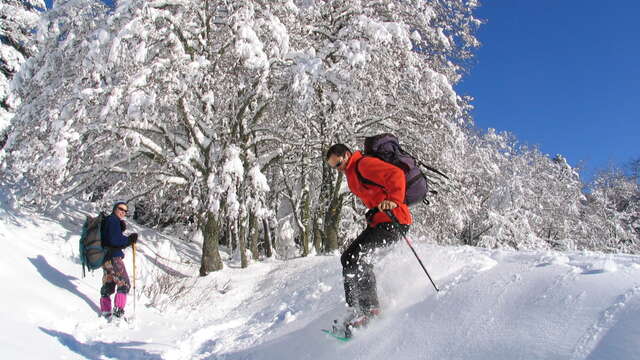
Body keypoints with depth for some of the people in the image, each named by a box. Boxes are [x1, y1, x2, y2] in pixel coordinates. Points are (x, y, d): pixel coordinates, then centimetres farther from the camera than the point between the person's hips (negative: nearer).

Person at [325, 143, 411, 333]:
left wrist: (394, 200, -35)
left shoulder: (365, 163, -8)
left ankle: (369, 308, -21)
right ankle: (354, 309, 8)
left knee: (359, 254, -24)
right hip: (377, 222, 11)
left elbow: (396, 174, -22)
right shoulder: (352, 176, 21)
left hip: (393, 220, -11)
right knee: (348, 258, 7)